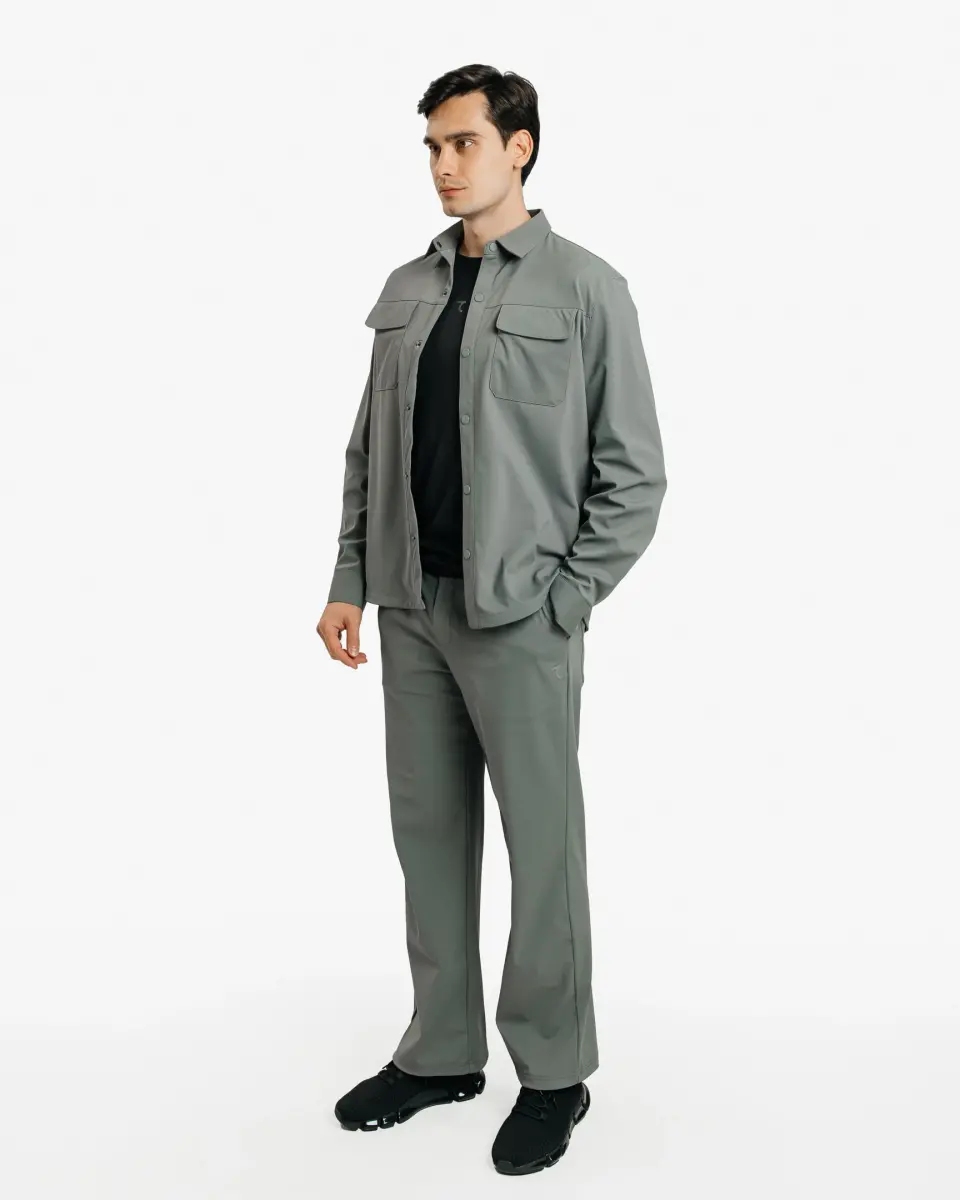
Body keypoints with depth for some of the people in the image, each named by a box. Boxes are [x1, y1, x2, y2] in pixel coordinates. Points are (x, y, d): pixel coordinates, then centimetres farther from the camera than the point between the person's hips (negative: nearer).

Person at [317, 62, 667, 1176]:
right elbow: (367, 451, 14)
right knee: (428, 829, 13)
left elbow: (634, 474, -4)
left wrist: (563, 598, -9)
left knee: (541, 842, 4)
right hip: (411, 607, 5)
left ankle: (553, 1071, 22)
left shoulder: (585, 289, -3)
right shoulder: (405, 290, 12)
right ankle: (441, 1051, 29)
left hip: (520, 615, -5)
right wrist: (348, 581, 7)